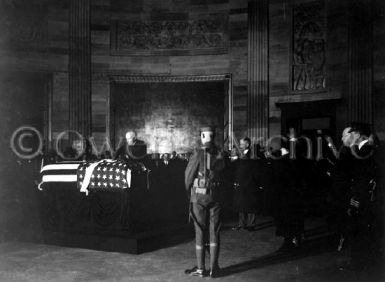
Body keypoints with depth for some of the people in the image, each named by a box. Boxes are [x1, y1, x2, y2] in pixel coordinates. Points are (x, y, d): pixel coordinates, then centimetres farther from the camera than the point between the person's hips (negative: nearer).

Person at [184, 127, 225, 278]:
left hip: (199, 197, -3)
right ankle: (214, 268, 12)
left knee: (200, 232, 5)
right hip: (215, 196, 3)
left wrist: (189, 192, 10)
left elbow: (188, 175, -6)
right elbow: (221, 168, 1)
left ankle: (200, 268, 11)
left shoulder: (198, 154, -11)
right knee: (214, 232, 9)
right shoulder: (219, 154, -1)